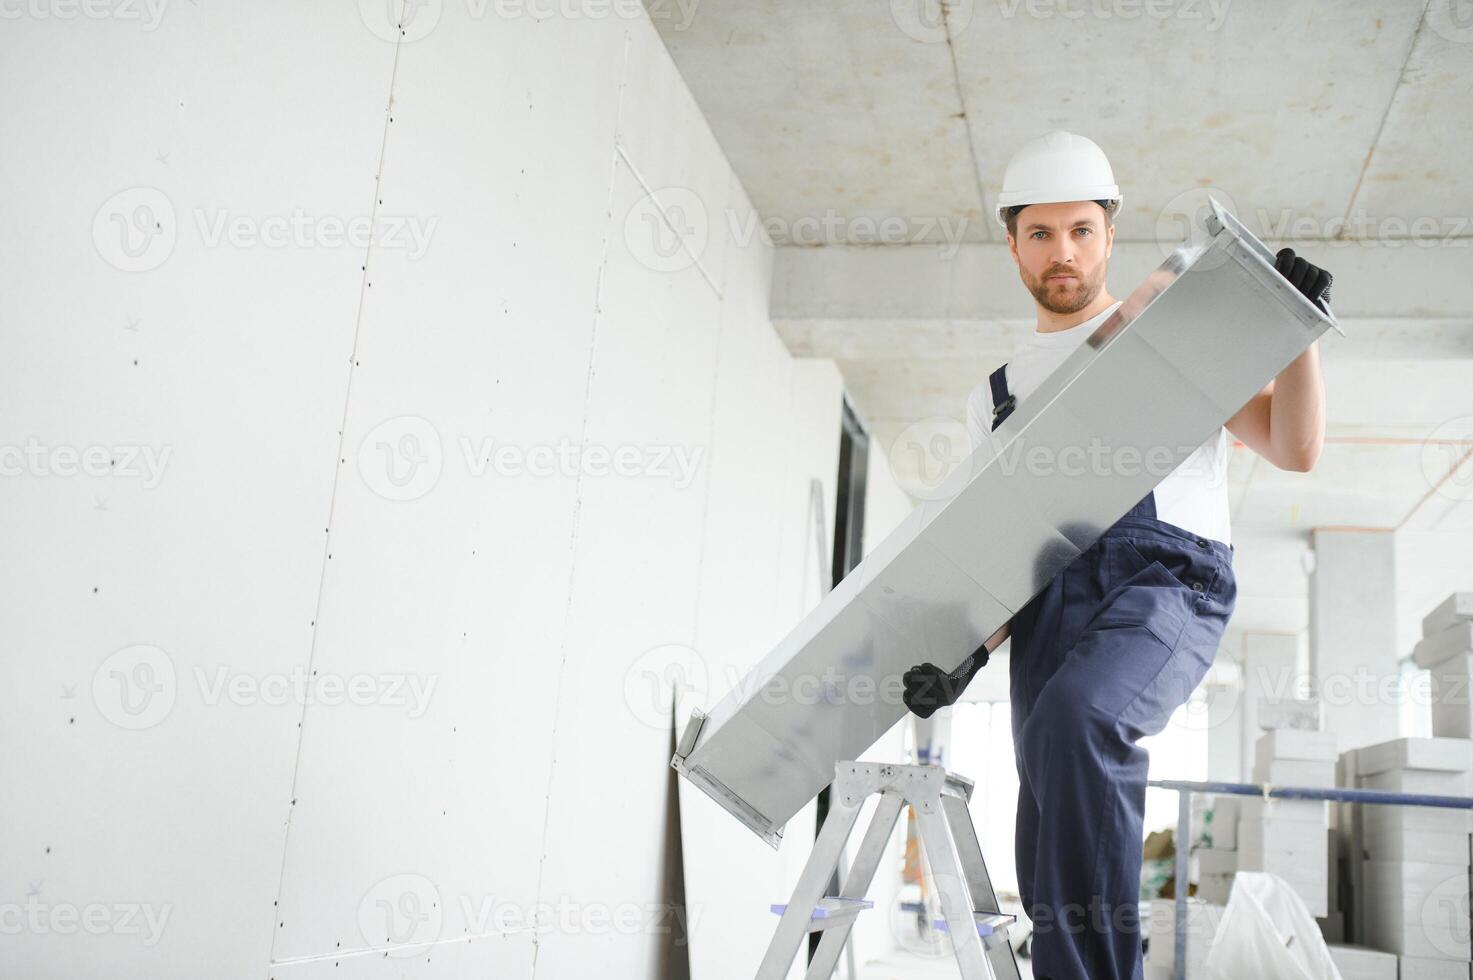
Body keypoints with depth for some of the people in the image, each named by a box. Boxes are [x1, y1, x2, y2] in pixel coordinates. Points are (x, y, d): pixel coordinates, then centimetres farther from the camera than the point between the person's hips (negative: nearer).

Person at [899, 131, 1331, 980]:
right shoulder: (998, 394, 26)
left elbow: (1294, 450, 11)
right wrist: (966, 653, 3)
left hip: (1169, 576, -3)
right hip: (1050, 601, 4)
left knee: (1074, 717, -36)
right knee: (1058, 869, -6)